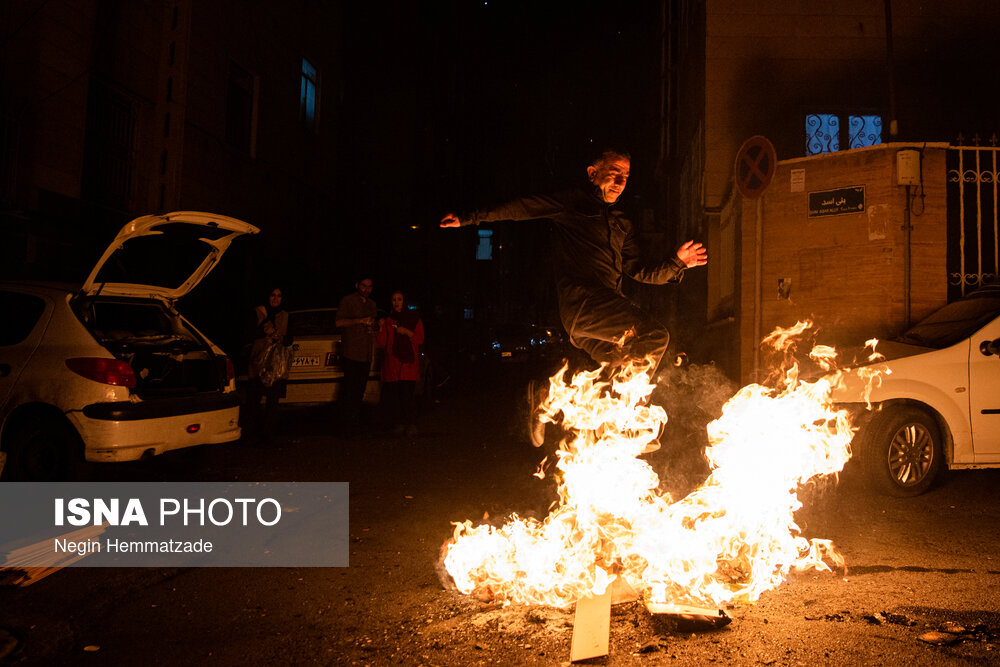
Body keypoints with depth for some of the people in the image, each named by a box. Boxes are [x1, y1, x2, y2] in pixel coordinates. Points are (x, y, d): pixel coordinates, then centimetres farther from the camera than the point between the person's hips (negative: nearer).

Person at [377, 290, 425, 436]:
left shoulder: (414, 318, 12)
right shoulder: (389, 320, 16)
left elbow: (420, 339, 8)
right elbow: (382, 343, 11)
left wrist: (407, 332, -7)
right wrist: (382, 328, -5)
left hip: (409, 362, -2)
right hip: (392, 362, 2)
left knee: (406, 393, -16)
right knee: (390, 394, -10)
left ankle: (410, 423, -6)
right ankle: (398, 424, 0)